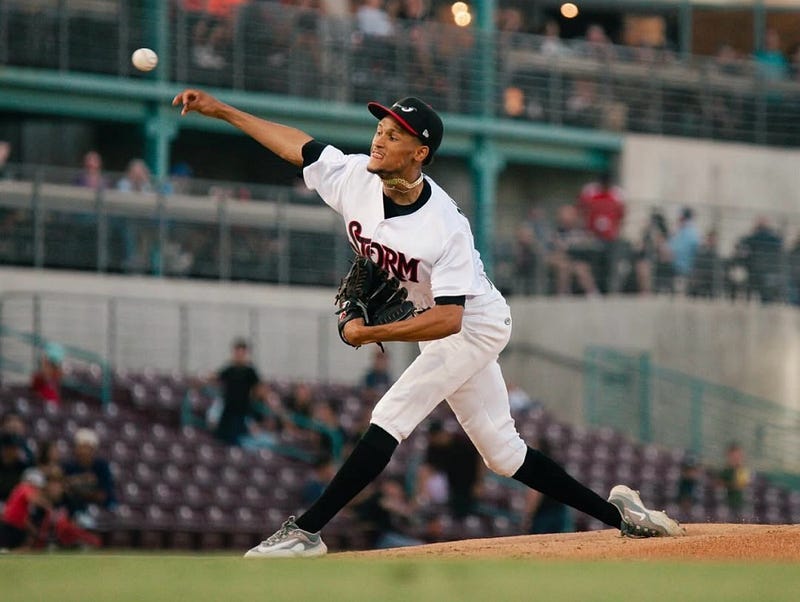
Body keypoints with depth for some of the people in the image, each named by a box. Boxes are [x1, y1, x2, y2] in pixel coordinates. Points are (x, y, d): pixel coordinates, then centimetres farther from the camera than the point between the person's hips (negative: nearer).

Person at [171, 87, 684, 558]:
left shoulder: (445, 228, -33)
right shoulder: (353, 179, -14)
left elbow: (447, 320, -35)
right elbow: (296, 144, 1)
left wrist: (369, 334, -36)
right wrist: (220, 110, 1)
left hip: (474, 325, -8)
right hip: (440, 331, 8)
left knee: (389, 421, -18)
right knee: (502, 452, 11)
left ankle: (306, 531, -16)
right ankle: (615, 511, 21)